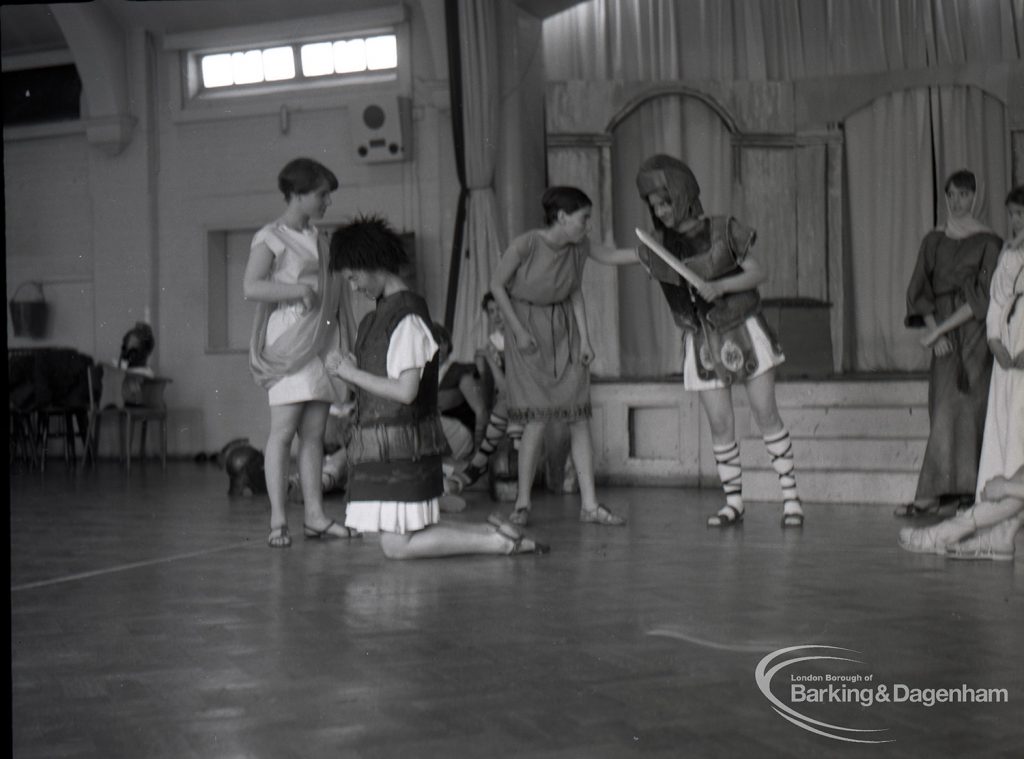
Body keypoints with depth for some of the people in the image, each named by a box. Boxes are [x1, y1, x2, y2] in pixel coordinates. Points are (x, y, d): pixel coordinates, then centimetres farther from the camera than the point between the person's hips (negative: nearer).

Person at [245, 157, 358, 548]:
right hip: (289, 340, -7)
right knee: (283, 429, -10)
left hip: (321, 340, 7)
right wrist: (297, 289, -23)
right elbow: (251, 287, -14)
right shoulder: (270, 237, -2)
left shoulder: (318, 238, 19)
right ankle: (277, 521, -9)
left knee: (314, 432, 6)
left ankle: (314, 515, 8)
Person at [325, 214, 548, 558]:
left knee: (397, 546, -7)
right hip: (381, 442, 9)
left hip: (400, 445, -9)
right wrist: (352, 367, 3)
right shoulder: (381, 313, 13)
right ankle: (491, 531, 13)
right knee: (400, 539, 11)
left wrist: (353, 374, -14)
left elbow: (406, 391, -22)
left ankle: (500, 542, -3)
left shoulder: (406, 317, -16)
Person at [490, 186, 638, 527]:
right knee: (537, 419, -9)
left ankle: (589, 504, 3)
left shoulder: (579, 246, -8)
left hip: (564, 331, 5)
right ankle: (523, 503, 6)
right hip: (528, 329, -5)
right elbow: (497, 285, -11)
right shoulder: (525, 245, -21)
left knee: (579, 417, 0)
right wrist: (518, 330, -12)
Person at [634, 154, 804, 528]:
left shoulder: (723, 230, -8)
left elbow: (759, 272, -7)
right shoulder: (659, 246, 0)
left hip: (744, 331, -2)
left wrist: (720, 286, -19)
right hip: (702, 342, 2)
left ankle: (790, 496, 6)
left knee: (766, 413, -2)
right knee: (720, 424, -1)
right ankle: (733, 502, 12)